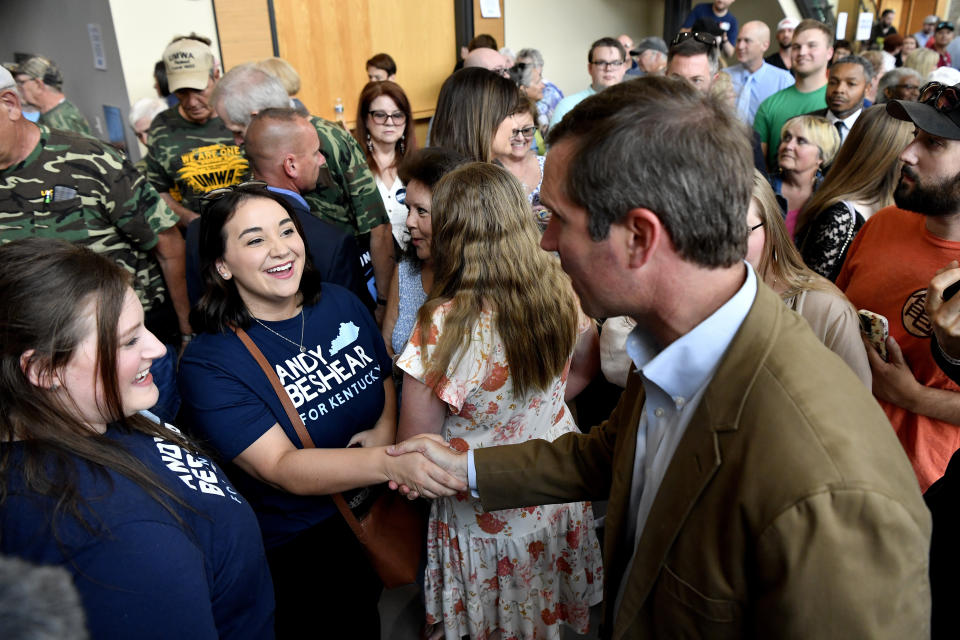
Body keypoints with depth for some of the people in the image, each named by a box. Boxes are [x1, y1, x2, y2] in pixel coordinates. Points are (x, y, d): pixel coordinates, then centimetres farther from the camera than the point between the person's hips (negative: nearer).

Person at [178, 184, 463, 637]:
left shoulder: (340, 303, -6)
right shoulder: (208, 362, -22)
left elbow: (385, 380, 7)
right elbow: (283, 469, -29)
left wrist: (386, 431, -15)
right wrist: (389, 463, -45)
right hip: (290, 554, -5)